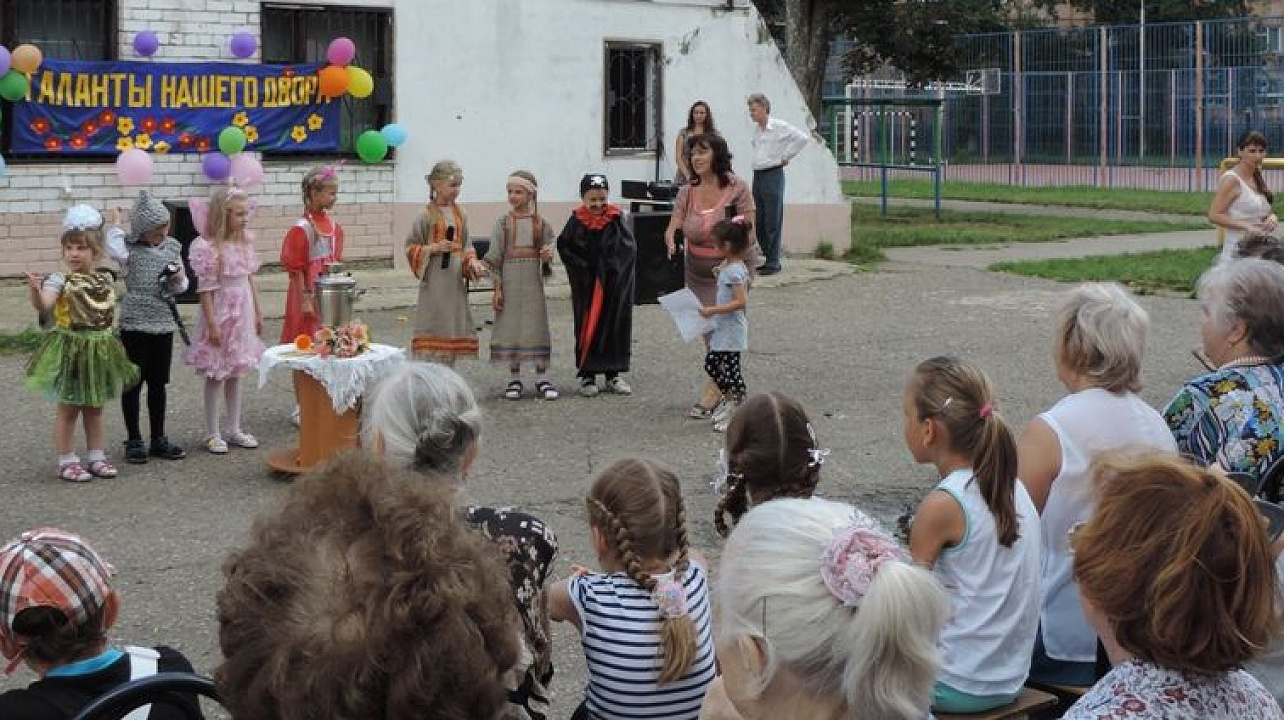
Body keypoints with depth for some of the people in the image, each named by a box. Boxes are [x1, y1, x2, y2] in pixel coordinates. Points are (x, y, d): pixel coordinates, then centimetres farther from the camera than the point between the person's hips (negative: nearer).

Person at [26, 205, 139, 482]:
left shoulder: (105, 278, 2)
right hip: (71, 348, -5)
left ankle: (96, 456, 27)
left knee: (95, 407, 16)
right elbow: (44, 305, -32)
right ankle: (66, 461, 13)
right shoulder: (60, 280, -15)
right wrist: (35, 291, -50)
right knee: (69, 408, 4)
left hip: (101, 350, 5)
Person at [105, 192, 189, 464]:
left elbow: (182, 286, 13)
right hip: (135, 323, -4)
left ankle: (158, 439, 21)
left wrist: (178, 278, -9)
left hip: (164, 323, 4)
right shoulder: (130, 247, -8)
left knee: (158, 383, 12)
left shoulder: (173, 247, 6)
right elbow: (116, 250, -33)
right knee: (134, 382, 4)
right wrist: (115, 225, -17)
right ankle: (134, 441, 12)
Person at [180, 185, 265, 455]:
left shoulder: (245, 242, 4)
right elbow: (206, 289, -16)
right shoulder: (208, 247, -17)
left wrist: (258, 312, 13)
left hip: (243, 313, 7)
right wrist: (212, 324, -16)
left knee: (235, 374, 14)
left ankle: (234, 429, 23)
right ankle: (212, 434, 12)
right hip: (221, 313, -7)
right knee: (216, 375, 3)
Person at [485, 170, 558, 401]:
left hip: (532, 280, 1)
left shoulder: (540, 222, 3)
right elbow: (494, 257, 0)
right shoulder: (503, 223, 0)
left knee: (537, 325, 1)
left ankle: (542, 378, 8)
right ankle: (514, 379, 11)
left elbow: (548, 245, 12)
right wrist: (497, 288, -5)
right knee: (510, 326, 1)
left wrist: (548, 254, -13)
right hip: (510, 280, 0)